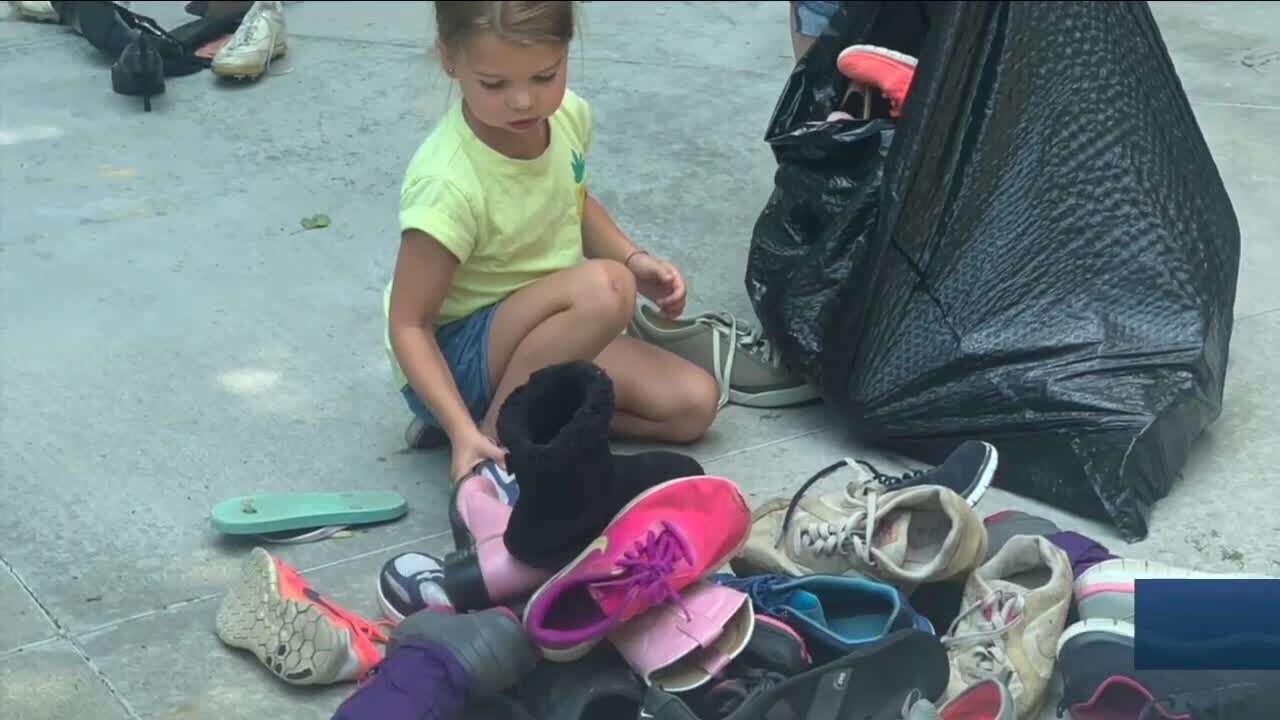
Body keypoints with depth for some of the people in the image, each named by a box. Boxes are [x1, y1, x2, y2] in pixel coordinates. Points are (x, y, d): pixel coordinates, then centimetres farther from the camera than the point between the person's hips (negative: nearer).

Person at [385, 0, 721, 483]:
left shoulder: (568, 116, -8)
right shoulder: (448, 184, -29)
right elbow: (409, 325, -24)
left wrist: (635, 260, -1)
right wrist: (462, 431, -36)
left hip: (539, 337, 7)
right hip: (453, 362, -7)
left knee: (694, 402, -6)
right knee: (604, 287, -32)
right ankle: (498, 433, -16)